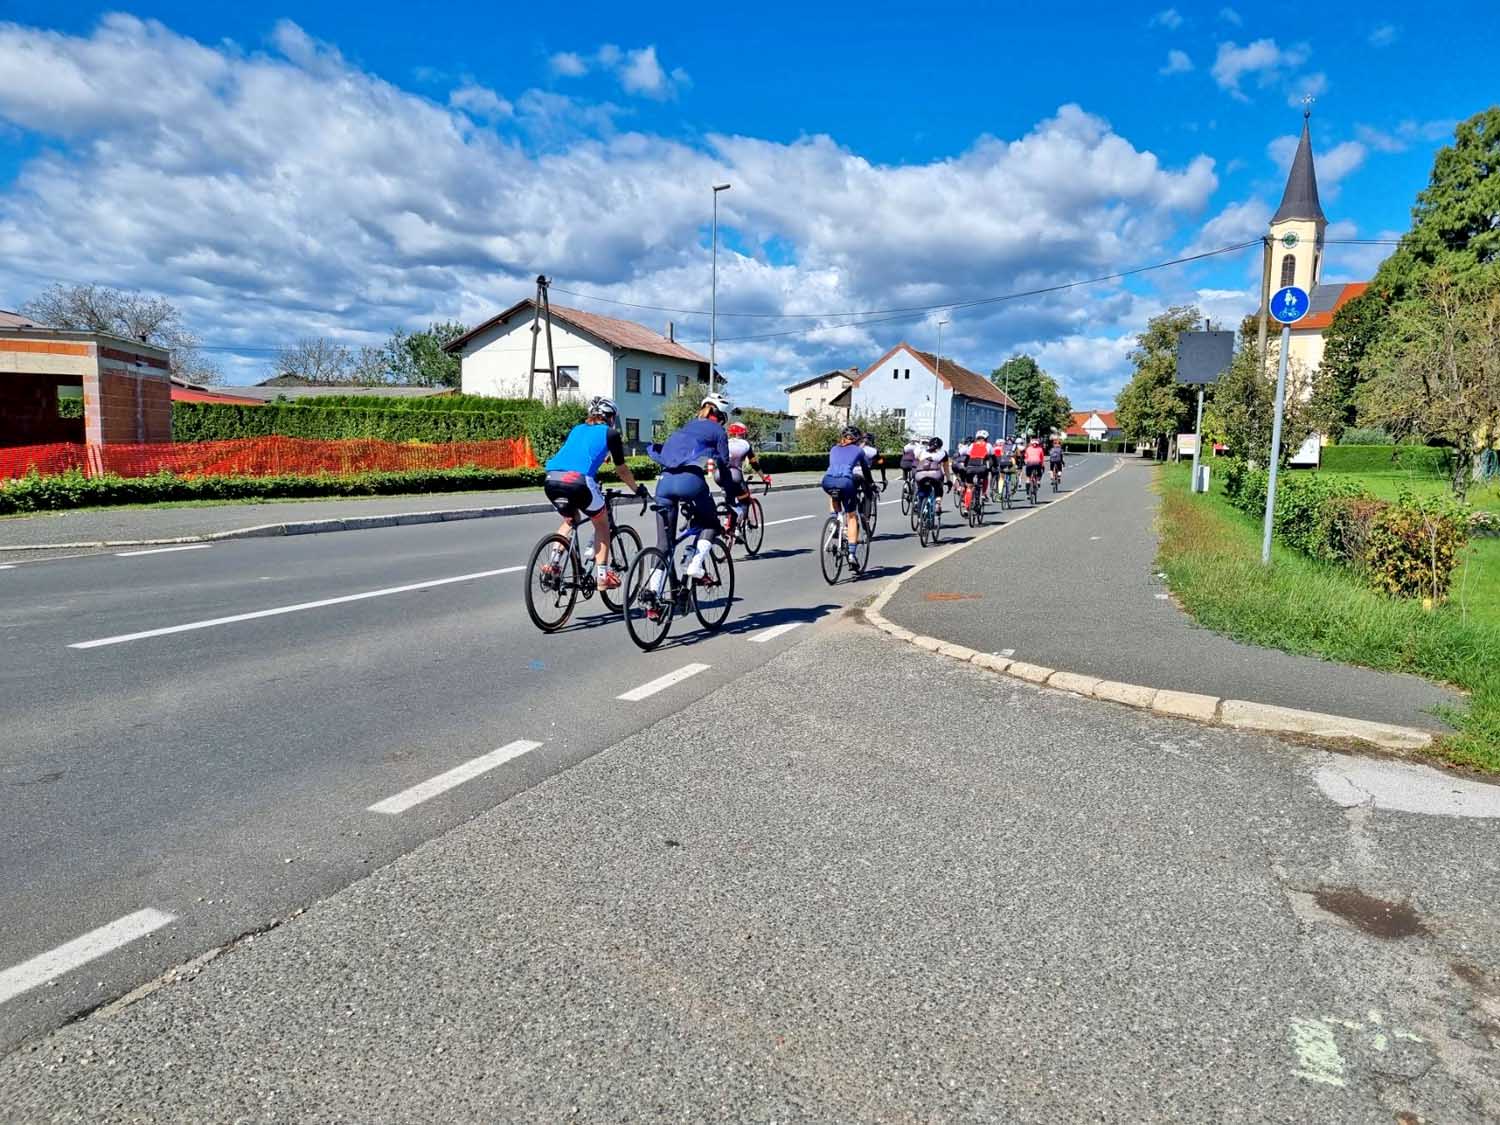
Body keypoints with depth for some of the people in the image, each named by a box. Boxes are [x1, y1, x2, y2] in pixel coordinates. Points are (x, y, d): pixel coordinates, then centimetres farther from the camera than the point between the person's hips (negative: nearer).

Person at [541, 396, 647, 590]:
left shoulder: (576, 429, 31)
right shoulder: (610, 433, 17)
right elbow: (621, 470, 22)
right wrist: (637, 489, 38)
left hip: (551, 480, 5)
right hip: (578, 480, -5)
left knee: (570, 520, 32)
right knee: (602, 524, 18)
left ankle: (554, 563, 15)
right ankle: (602, 576, 11)